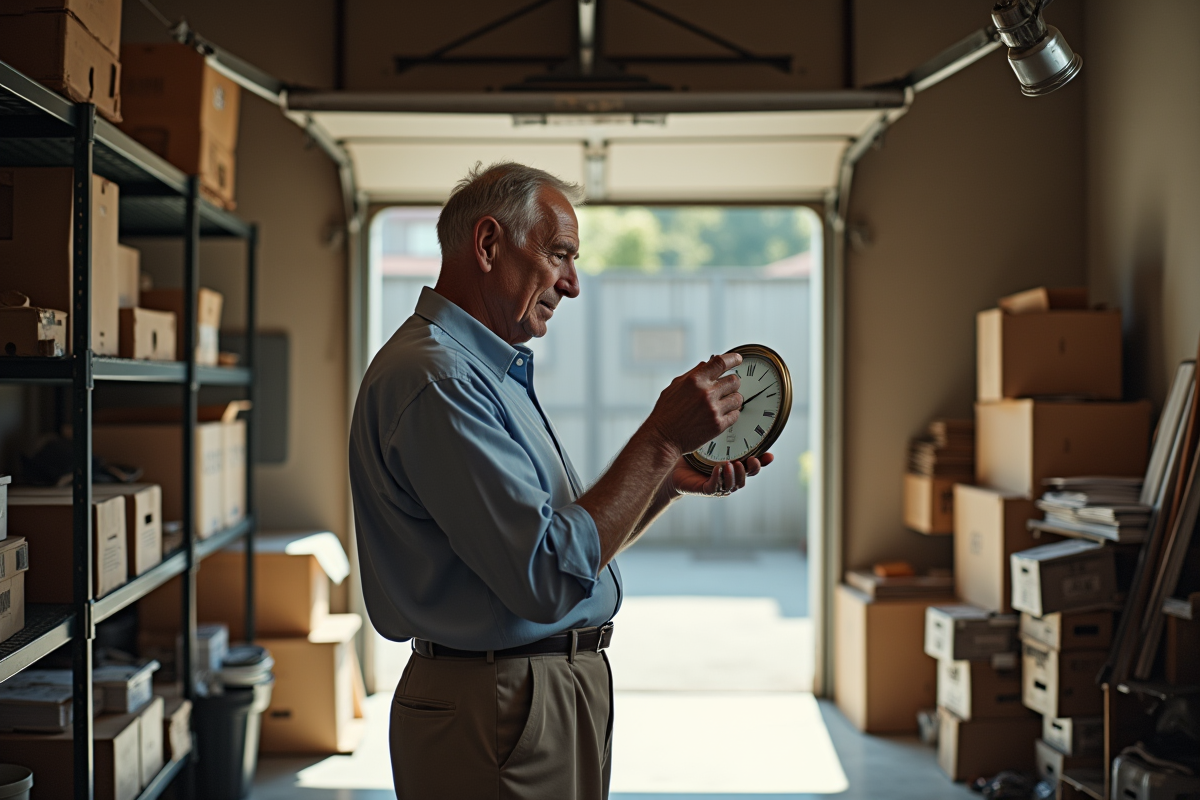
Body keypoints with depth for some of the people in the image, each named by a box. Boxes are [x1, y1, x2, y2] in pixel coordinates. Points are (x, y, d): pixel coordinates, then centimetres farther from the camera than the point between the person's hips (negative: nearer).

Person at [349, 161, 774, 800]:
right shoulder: (436, 379, -19)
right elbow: (551, 578, -25)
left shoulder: (491, 374, 16)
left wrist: (672, 481, 5)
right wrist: (661, 440, -20)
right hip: (500, 720, -10)